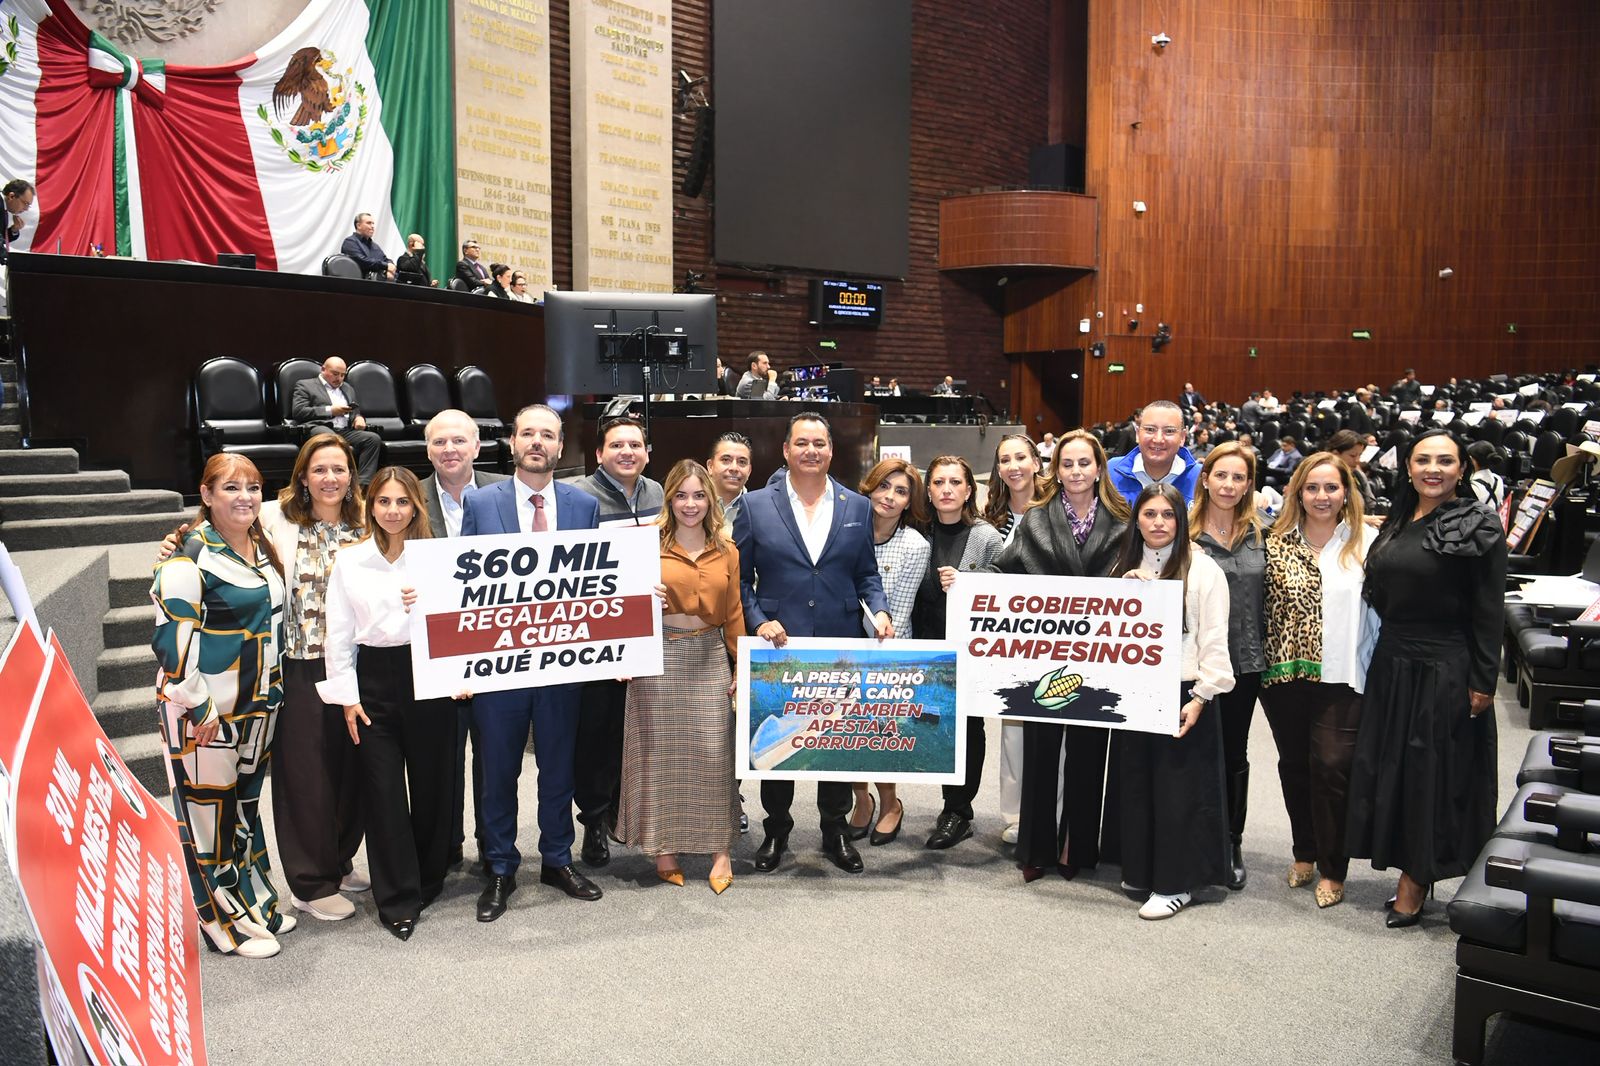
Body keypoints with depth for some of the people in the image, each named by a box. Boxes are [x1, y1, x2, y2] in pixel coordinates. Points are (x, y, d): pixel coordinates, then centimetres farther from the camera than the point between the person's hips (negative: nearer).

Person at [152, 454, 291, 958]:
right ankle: (225, 922, 16)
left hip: (257, 704, 8)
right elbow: (170, 636, -20)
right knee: (208, 808, 3)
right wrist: (200, 705, -19)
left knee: (247, 801, 19)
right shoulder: (190, 556, -16)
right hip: (203, 709, -8)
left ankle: (255, 901, 32)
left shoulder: (262, 547, 8)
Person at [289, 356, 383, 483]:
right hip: (320, 427, -5)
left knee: (373, 438, -26)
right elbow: (297, 411, 1)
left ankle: (363, 484, -37)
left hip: (345, 431, 5)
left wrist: (358, 417, 6)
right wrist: (330, 411, -5)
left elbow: (355, 411, 33)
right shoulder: (305, 385, 15)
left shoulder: (348, 388, 31)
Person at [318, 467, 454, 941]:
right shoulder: (349, 561, 6)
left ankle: (429, 880, 29)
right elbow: (339, 634, 6)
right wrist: (347, 696, 1)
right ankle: (398, 899, 13)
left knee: (430, 783, 8)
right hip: (374, 680, 1)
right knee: (382, 790, 2)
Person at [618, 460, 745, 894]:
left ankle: (721, 849, 14)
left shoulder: (727, 551, 8)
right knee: (660, 749, 5)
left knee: (714, 750, 2)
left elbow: (734, 613, 10)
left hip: (709, 658, 2)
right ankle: (664, 846, 19)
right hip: (658, 657, -2)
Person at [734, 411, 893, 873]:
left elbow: (866, 574, 11)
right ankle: (776, 830, 27)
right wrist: (758, 621, -11)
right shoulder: (756, 505, 1)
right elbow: (739, 576, 2)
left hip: (841, 646, 2)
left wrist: (879, 610, -7)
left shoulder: (857, 506, 7)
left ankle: (836, 831, 28)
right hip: (778, 645, -1)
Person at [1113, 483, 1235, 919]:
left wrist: (1201, 695, -13)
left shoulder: (1202, 569, -4)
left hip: (1181, 696, -5)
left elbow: (1214, 639, -7)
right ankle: (1140, 871, 25)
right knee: (1137, 785, 11)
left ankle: (1173, 883, 9)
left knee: (1177, 789, 0)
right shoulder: (1125, 568, 13)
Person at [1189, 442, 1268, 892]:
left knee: (1234, 754, 13)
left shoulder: (1259, 536, 6)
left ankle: (1232, 844, 26)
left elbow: (1268, 598, 10)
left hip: (1244, 661, 3)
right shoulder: (1184, 533, -4)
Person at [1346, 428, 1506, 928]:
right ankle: (1412, 874, 25)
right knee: (1390, 768, 11)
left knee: (1434, 774, 2)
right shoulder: (1397, 522, 10)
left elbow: (1489, 611, -11)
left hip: (1445, 672, -7)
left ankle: (1415, 884, 15)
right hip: (1392, 666, 7)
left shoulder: (1478, 526, -9)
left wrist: (1483, 681, -13)